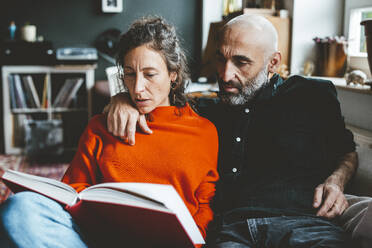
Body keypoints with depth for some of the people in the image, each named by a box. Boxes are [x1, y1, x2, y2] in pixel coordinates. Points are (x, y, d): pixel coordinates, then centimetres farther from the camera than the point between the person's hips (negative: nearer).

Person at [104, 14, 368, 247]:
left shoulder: (313, 95, 13)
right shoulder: (210, 113, 19)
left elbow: (347, 152, 26)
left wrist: (336, 180, 4)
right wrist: (123, 99, 5)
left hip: (305, 221, -1)